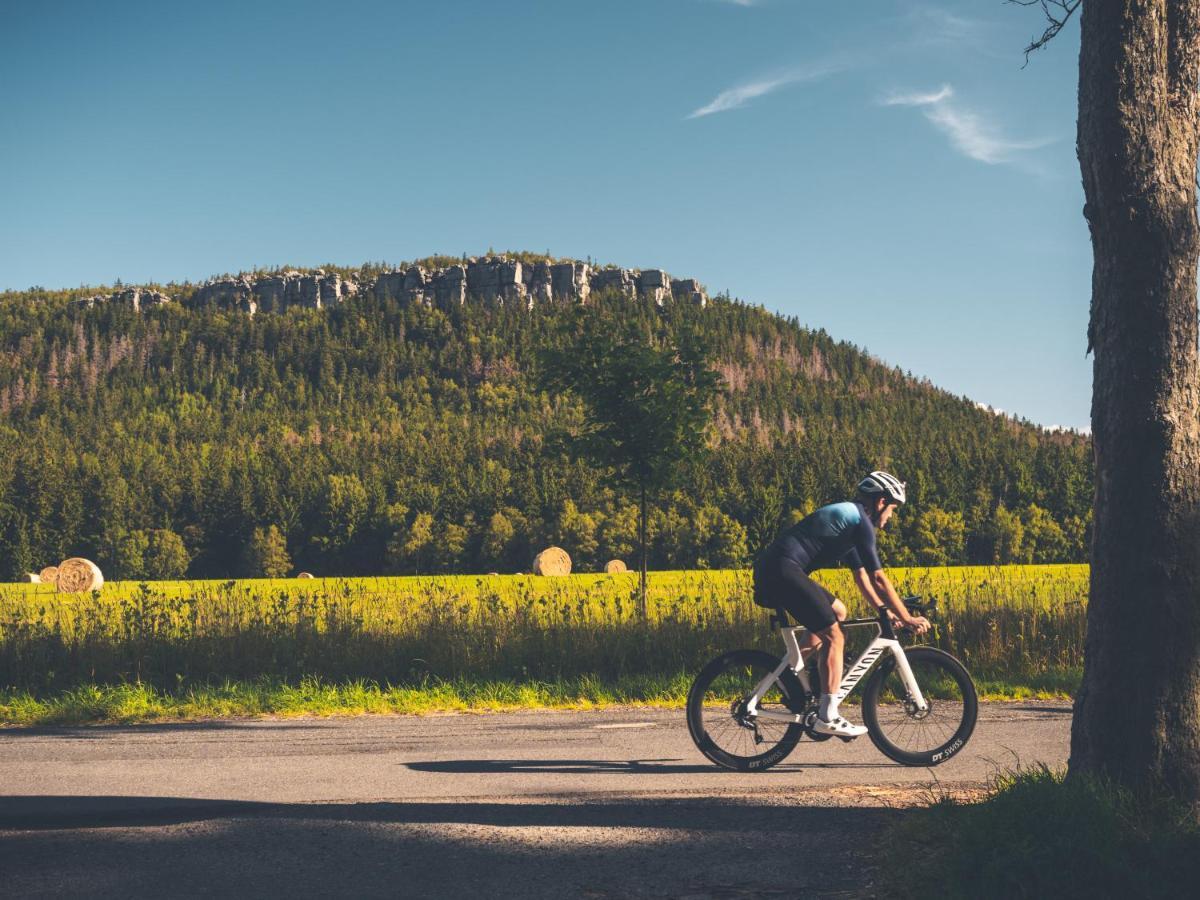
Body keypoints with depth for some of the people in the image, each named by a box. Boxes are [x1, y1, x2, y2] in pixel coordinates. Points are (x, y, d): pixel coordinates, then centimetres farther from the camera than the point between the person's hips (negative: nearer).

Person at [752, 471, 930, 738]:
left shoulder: (848, 518, 25)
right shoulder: (859, 521, -6)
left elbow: (862, 576, 28)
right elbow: (878, 578, -9)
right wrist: (907, 618, -4)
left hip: (772, 569, 10)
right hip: (782, 570, -10)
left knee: (837, 612, 22)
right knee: (834, 636, -8)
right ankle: (827, 718, -9)